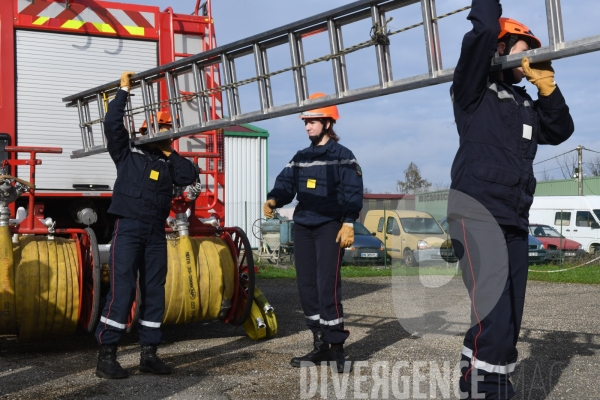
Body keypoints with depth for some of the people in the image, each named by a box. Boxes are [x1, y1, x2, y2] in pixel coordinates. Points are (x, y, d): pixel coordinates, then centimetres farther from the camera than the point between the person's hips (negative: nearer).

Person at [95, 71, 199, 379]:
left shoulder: (168, 163, 14)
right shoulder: (126, 153, 5)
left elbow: (190, 176, -1)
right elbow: (112, 123, -6)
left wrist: (169, 153, 4)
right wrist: (124, 90, 0)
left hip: (156, 233, 5)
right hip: (128, 229, -5)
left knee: (154, 292, 5)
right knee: (122, 290, -10)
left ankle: (149, 354, 12)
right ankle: (106, 356, -6)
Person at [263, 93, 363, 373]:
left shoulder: (342, 156, 0)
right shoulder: (300, 158, 17)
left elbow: (353, 193, -7)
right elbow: (286, 184, 8)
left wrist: (348, 224, -17)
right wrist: (273, 200, -13)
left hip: (330, 227, -7)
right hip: (302, 226, 7)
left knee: (327, 286, -13)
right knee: (306, 286, 6)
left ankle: (337, 348, -7)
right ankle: (321, 345, 16)